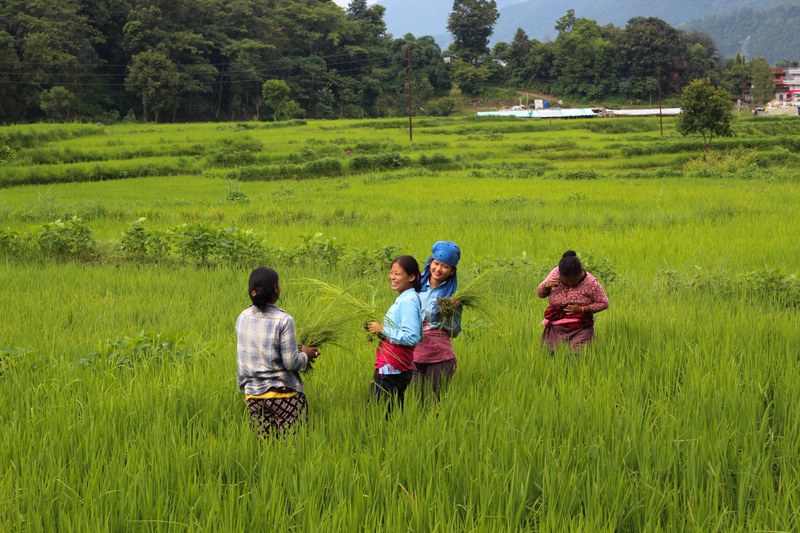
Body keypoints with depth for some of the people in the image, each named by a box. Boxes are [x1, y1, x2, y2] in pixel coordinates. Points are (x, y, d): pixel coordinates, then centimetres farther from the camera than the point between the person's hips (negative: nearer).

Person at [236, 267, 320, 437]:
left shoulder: (242, 318, 2)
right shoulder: (283, 320, -15)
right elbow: (291, 363, -14)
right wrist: (305, 355, 7)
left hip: (252, 394, 5)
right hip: (283, 394, -5)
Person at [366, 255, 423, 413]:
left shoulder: (408, 301, -16)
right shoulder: (403, 299, 14)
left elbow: (412, 337, -23)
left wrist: (383, 330, -16)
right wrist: (379, 332, 8)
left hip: (392, 372, -10)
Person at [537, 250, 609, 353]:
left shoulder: (591, 283, -13)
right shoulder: (555, 273, -4)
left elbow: (604, 303, -5)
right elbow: (540, 293, 7)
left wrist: (582, 309, -17)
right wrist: (546, 285, -16)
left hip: (580, 329, -3)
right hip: (556, 328, 3)